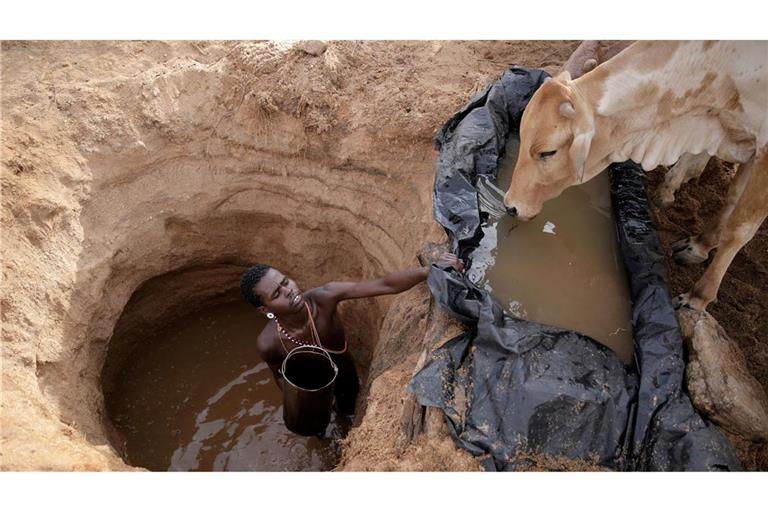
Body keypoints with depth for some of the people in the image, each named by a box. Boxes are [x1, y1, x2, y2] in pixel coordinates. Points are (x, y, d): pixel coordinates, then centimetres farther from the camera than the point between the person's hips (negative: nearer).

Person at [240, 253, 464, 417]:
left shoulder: (325, 297, -40)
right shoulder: (268, 344, -36)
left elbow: (384, 285, -46)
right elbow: (280, 376, -13)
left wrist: (431, 270, -58)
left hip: (346, 376, 1)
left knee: (348, 410, 33)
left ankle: (341, 408, 70)